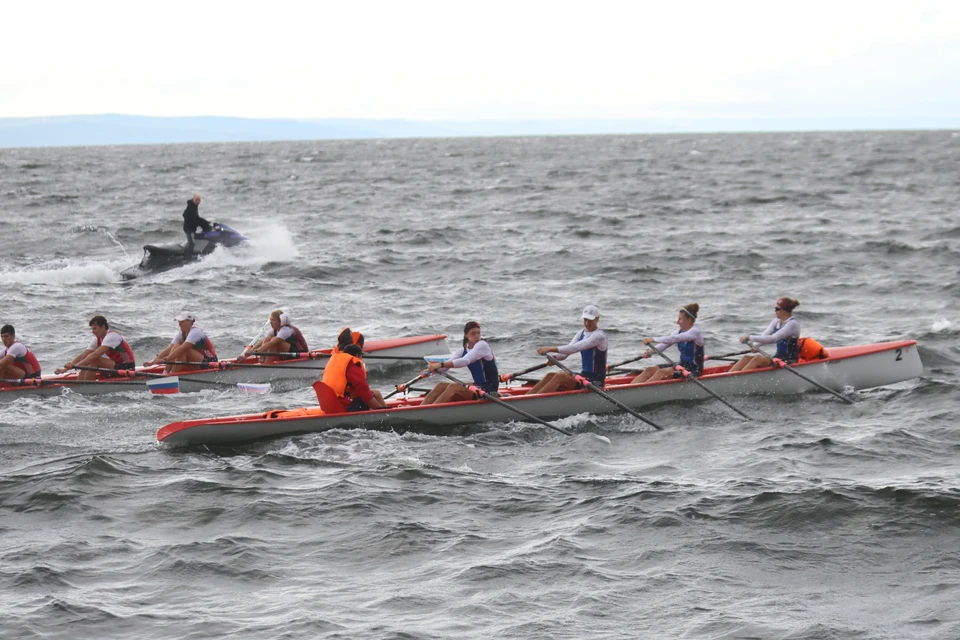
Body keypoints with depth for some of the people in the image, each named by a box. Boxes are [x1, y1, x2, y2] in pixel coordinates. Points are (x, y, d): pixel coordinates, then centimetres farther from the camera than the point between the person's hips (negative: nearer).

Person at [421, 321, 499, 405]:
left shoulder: (482, 345, -12)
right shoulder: (463, 350, 11)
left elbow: (464, 361, -27)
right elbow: (448, 363, -4)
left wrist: (441, 365, -36)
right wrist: (430, 370, -24)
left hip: (489, 391, -8)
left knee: (453, 387, -27)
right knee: (442, 386, -8)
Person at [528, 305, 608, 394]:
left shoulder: (599, 336, -14)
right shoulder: (581, 333, 14)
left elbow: (575, 348, -25)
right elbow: (568, 349, 2)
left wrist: (551, 349, -32)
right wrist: (554, 357, -20)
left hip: (595, 381, -8)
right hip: (584, 376, 8)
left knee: (559, 377, -26)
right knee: (551, 376, -12)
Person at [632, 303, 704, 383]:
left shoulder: (695, 332, -16)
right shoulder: (680, 332, 10)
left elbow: (674, 339, -29)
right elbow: (665, 344, 1)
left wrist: (653, 340, -35)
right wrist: (650, 352, -18)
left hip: (694, 369, -8)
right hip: (682, 365, 8)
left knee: (662, 372, -28)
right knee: (650, 370, -9)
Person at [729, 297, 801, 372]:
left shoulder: (793, 323, -15)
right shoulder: (776, 321, 12)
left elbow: (773, 339, -24)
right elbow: (764, 335, 3)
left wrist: (750, 338, -26)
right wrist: (755, 345, -19)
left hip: (789, 362, -8)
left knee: (758, 359, -29)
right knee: (747, 358, -12)